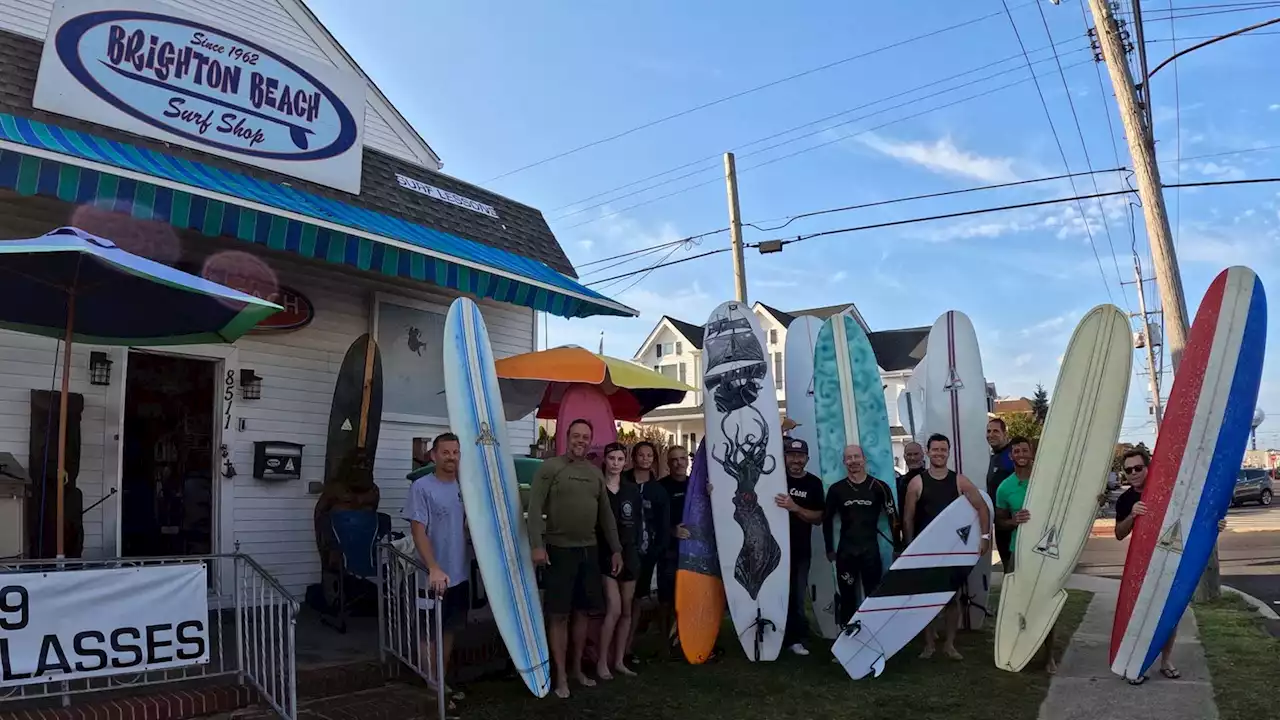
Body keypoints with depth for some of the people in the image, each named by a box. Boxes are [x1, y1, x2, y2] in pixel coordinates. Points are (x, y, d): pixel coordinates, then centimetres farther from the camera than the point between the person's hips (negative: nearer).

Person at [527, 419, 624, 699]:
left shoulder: (595, 473, 11)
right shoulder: (550, 467, -5)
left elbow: (606, 514, 15)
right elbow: (535, 508, -10)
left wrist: (616, 549, 13)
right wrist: (537, 545, -18)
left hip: (589, 551, 5)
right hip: (559, 550, -5)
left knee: (585, 612, 11)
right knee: (560, 615, 0)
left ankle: (577, 667, 26)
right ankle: (561, 676, 10)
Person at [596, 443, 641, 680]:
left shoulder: (632, 490, 8)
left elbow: (637, 522, 11)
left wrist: (636, 549, 3)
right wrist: (603, 550, -11)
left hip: (629, 553, 5)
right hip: (605, 554, -5)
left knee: (626, 611, 9)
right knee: (614, 609, -13)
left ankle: (618, 660, 19)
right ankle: (601, 661, 0)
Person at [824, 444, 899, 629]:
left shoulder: (879, 487, -2)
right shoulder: (836, 489, 2)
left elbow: (893, 517, 1)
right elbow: (827, 519, 9)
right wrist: (829, 549, 8)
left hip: (871, 549, -1)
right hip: (845, 551, 1)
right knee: (846, 596, 8)